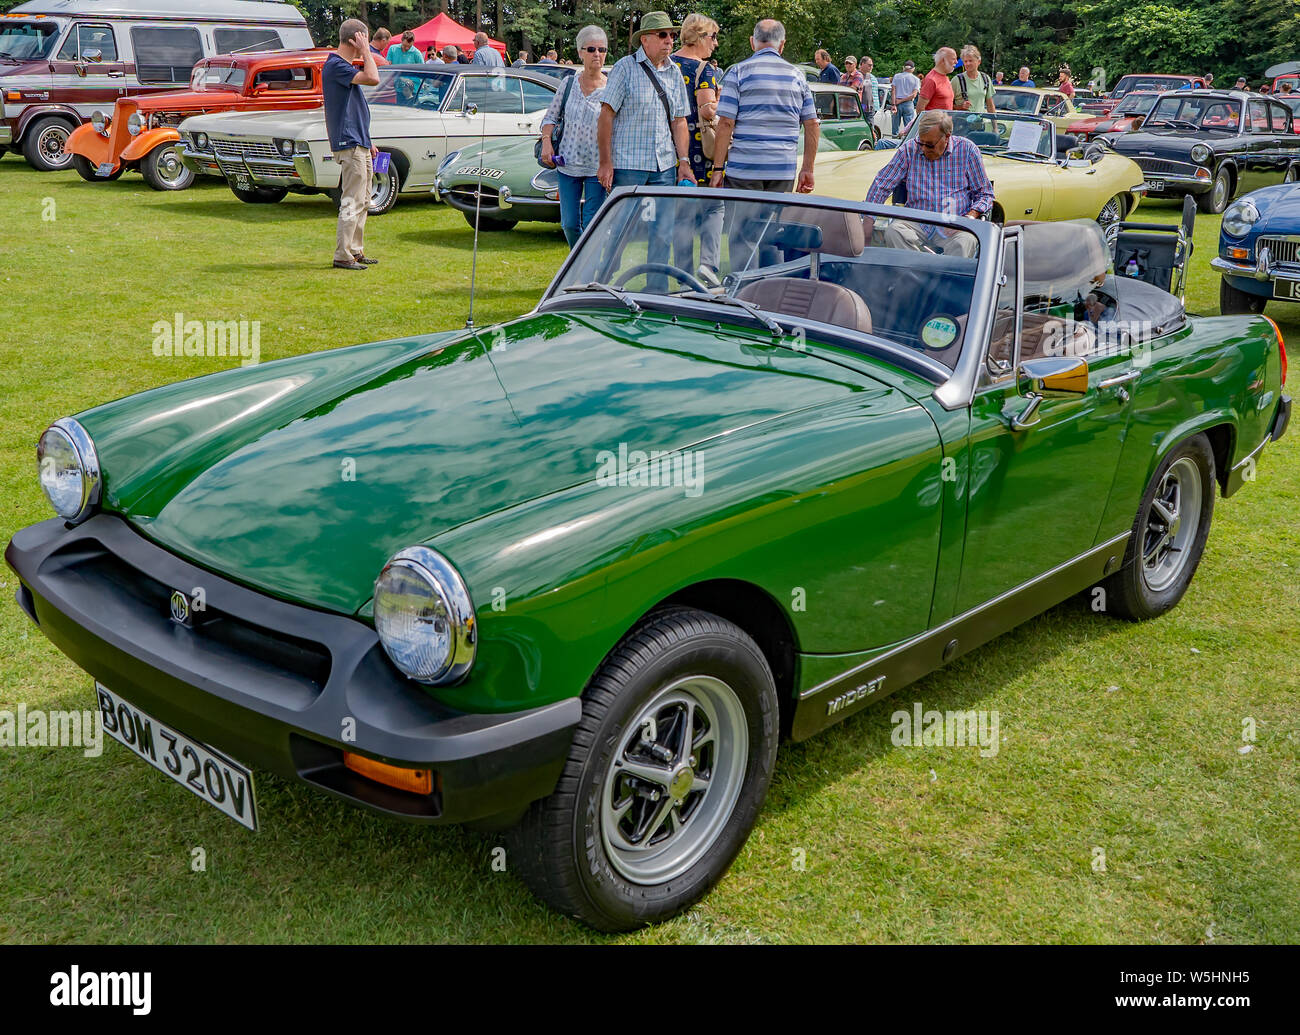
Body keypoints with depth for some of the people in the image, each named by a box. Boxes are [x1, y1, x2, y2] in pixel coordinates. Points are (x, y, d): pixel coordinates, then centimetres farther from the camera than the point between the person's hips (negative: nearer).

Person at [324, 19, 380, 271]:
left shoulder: (344, 66, 18)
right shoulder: (335, 66, -14)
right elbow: (373, 78, -27)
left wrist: (368, 142, 23)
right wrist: (366, 50, -14)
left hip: (359, 143, 10)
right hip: (349, 144, -10)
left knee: (362, 202, 14)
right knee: (351, 202, -9)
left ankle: (356, 251, 20)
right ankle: (342, 256, -6)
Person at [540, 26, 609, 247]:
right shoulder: (569, 83, 6)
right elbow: (550, 117, 13)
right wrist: (546, 142, -5)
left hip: (597, 168, -3)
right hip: (568, 164, 3)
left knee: (591, 225, -6)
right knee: (569, 224, 5)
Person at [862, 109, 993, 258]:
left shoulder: (967, 150, 4)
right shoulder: (909, 149, 6)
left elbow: (985, 194, 8)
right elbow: (882, 183, 9)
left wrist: (970, 217, -12)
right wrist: (868, 219, -3)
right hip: (917, 223, 2)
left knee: (965, 241, -36)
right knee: (893, 232, -31)